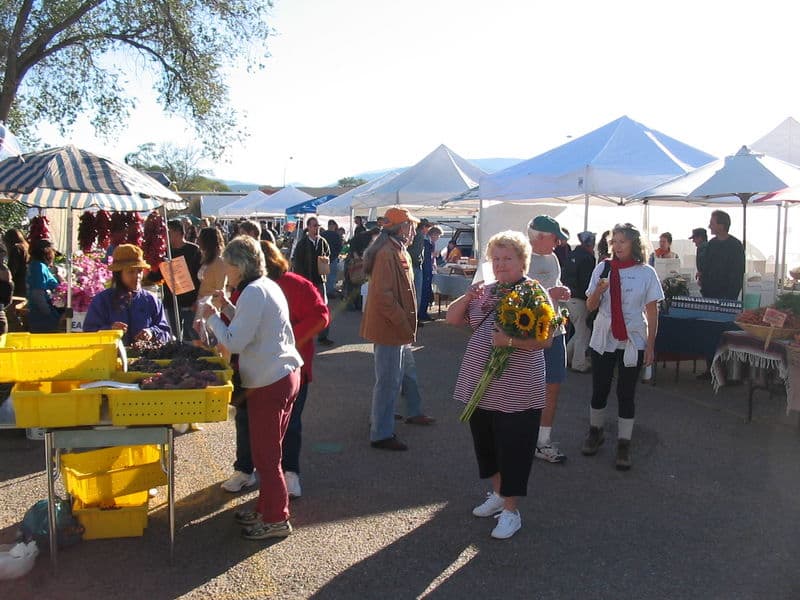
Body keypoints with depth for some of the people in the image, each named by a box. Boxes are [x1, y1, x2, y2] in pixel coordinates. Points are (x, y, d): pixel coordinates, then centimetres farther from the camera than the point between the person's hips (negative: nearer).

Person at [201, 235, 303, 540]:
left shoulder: (254, 292, -18)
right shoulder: (268, 286, 12)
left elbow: (234, 342, -19)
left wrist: (211, 317, -6)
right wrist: (227, 307, 11)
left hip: (269, 383, -10)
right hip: (285, 376, 10)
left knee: (266, 455, 2)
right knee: (270, 451, 20)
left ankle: (276, 520, 14)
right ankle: (266, 508, 33)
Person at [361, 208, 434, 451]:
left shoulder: (399, 252, 12)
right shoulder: (387, 254, -21)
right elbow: (383, 295, -27)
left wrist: (407, 324, 15)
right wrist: (404, 323, -21)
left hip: (399, 329, 10)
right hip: (389, 329, -10)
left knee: (407, 371, 23)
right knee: (389, 381, -2)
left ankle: (414, 412, 41)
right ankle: (381, 434, 8)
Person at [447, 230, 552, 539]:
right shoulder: (485, 292, 9)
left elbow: (545, 340, -16)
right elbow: (452, 318, 9)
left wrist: (511, 340, -30)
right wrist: (468, 296, -7)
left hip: (516, 391, -7)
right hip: (480, 384, 7)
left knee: (513, 450, 3)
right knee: (486, 443, 18)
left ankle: (510, 510, 17)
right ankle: (498, 493, 38)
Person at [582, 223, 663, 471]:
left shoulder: (646, 273, -4)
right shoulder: (602, 268, 1)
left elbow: (652, 312, -1)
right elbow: (590, 306, 4)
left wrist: (650, 346, -3)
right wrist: (599, 291, -17)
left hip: (632, 341, -2)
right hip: (603, 338, 2)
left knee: (626, 393, 5)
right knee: (599, 390, 11)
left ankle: (624, 444, 16)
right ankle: (595, 432, 33)